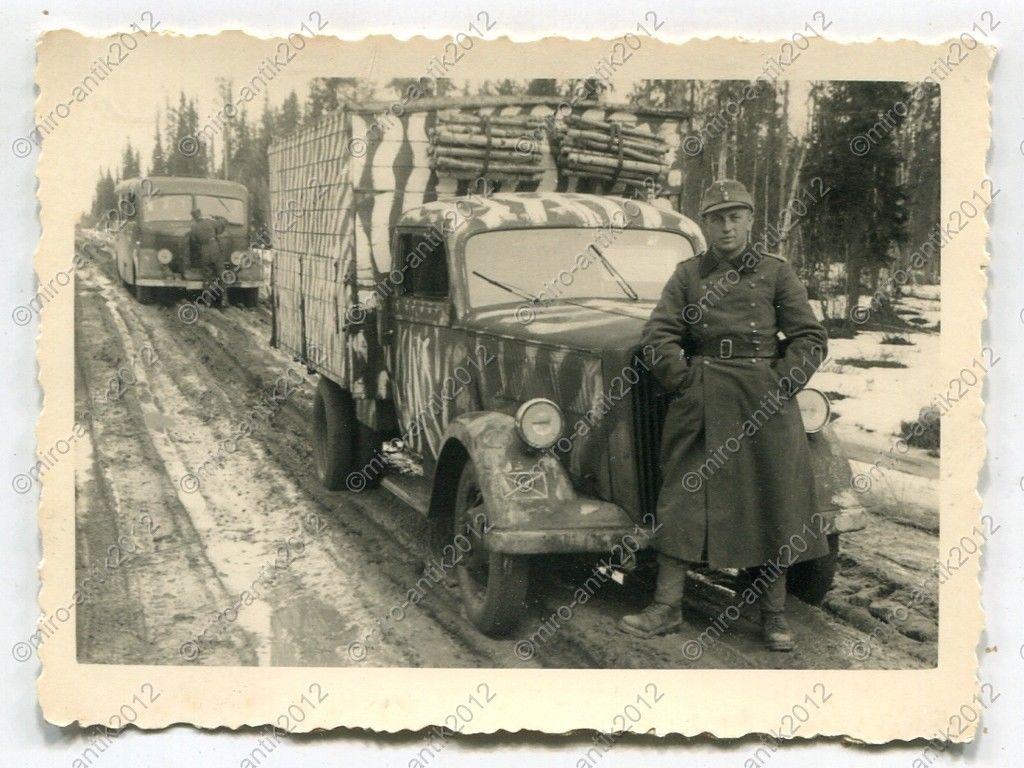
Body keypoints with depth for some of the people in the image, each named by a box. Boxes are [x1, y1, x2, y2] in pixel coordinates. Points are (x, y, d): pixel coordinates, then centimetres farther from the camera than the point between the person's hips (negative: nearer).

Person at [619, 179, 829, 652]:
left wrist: (780, 385, -7)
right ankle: (667, 607, 7)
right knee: (682, 496, -1)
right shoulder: (687, 275, 9)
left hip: (764, 401, 0)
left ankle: (774, 615, 14)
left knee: (774, 501, 2)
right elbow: (659, 334, 3)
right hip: (701, 401, 1)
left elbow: (811, 339, 3)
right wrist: (685, 381, -6)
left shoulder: (776, 273, 6)